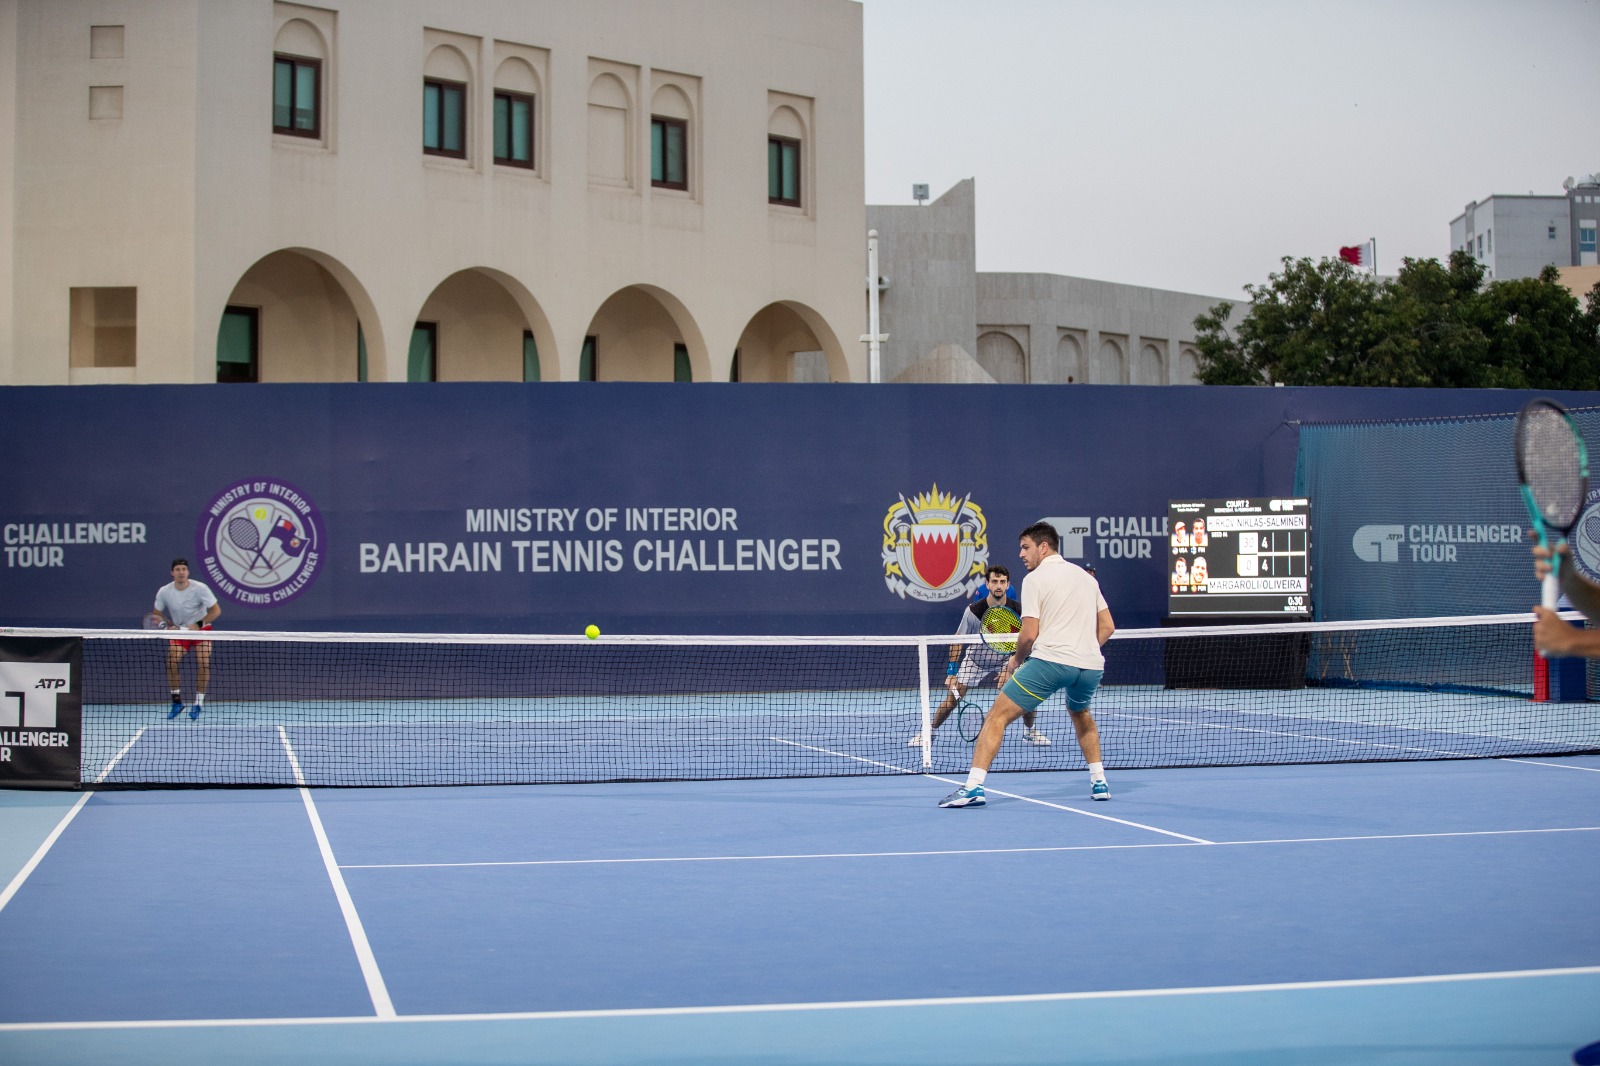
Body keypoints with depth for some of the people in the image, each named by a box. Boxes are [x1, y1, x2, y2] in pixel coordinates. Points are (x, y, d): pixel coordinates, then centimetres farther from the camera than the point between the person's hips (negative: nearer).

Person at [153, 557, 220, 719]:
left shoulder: (200, 588, -18)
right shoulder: (164, 592, -11)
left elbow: (216, 610, -13)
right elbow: (157, 614, 4)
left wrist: (198, 625, -23)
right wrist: (169, 626, -15)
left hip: (201, 629, -2)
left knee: (203, 662, -19)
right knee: (172, 660, -20)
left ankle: (199, 702, -4)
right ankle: (177, 701, -5)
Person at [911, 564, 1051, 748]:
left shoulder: (1017, 610, -18)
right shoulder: (973, 611, -22)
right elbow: (958, 641, -12)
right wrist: (951, 672, -15)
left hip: (1005, 660, 2)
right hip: (974, 660, -2)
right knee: (952, 697, -12)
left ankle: (1030, 731, 12)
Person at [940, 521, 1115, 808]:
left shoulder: (1035, 579, 1)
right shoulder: (1086, 577, 19)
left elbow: (1029, 634, -6)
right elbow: (1107, 627, 19)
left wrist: (1016, 661, 11)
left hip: (1050, 659, -6)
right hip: (1091, 665, 6)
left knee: (998, 716, -1)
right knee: (1081, 714, 37)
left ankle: (973, 787, -13)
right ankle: (1099, 782, 31)